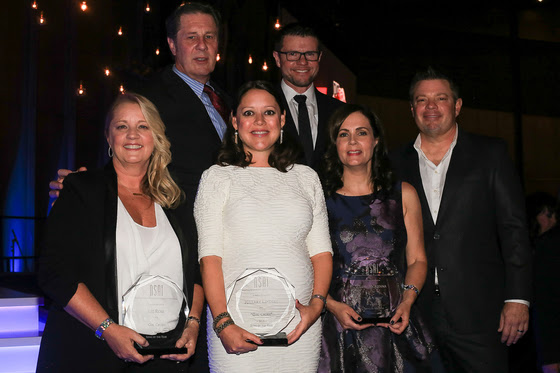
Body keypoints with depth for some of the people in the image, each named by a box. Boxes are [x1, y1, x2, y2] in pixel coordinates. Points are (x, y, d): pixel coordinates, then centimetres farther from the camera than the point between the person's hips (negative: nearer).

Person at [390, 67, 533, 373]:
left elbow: (514, 229, 0)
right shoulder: (397, 164, 10)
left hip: (478, 314, -2)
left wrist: (517, 299, -7)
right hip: (416, 315, 2)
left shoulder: (490, 154, 5)